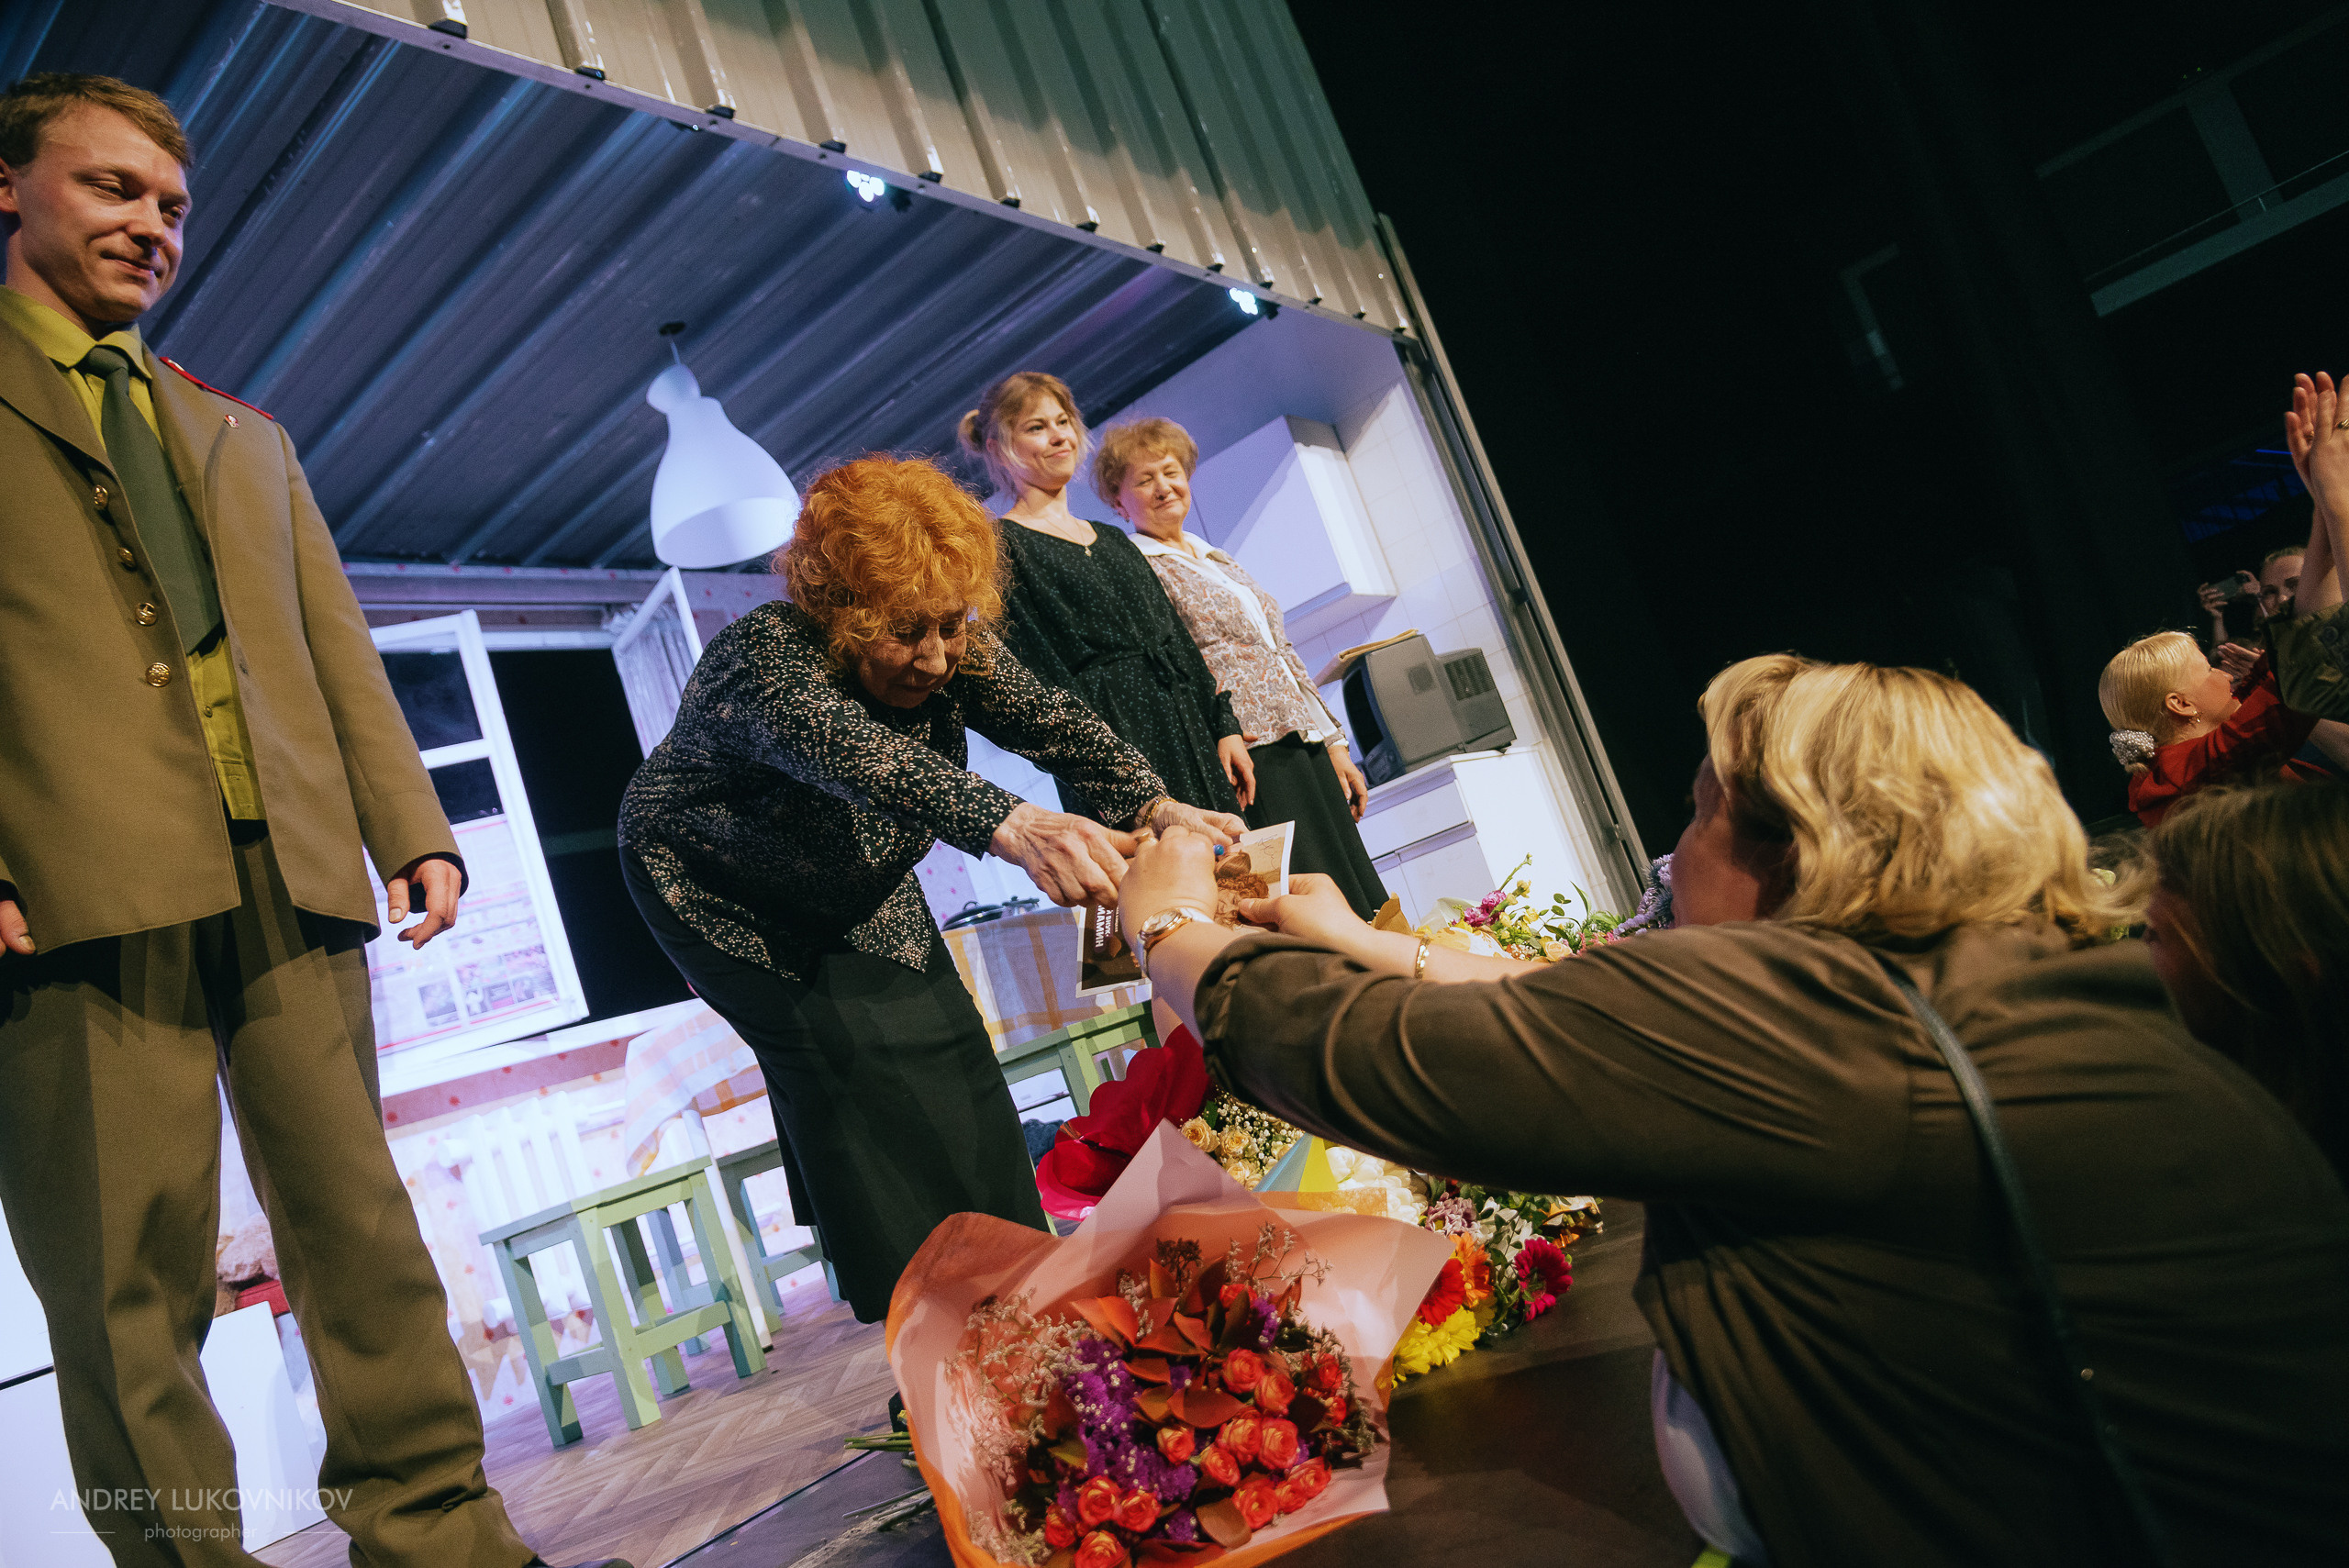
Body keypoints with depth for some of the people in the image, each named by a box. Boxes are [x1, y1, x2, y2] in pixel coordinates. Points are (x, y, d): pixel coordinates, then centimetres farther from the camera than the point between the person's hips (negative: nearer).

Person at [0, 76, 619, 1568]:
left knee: (361, 1221, 5)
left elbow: (340, 651, 20)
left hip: (289, 881, 5)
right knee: (126, 1277, -1)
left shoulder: (246, 436, 27)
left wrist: (415, 829, 7)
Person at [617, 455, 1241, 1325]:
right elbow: (861, 754, -59)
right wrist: (1012, 827, -76)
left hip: (853, 883, 6)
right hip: (719, 890, -5)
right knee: (833, 1052, -16)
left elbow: (1049, 719, -30)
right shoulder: (760, 659, -40)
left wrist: (1153, 805, -50)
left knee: (942, 1041, 1)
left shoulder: (952, 651, -20)